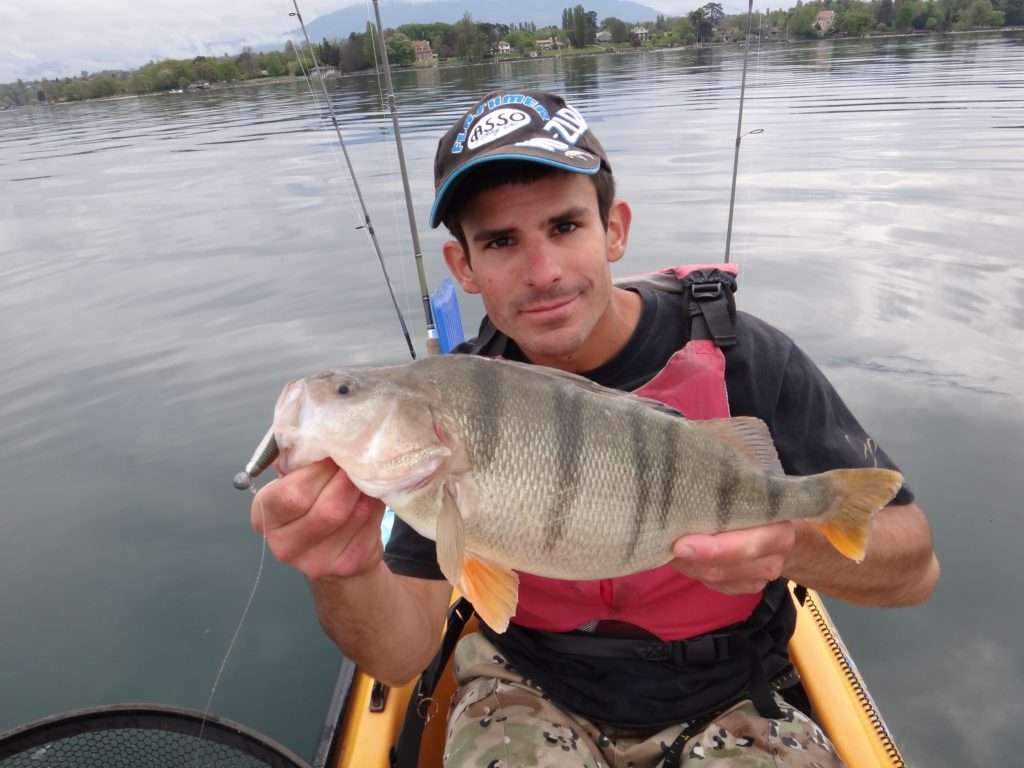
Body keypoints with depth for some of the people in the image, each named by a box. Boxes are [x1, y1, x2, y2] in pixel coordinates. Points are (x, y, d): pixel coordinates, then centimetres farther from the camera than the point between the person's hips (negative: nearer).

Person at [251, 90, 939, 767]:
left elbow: (914, 564, -11)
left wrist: (791, 545, -33)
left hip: (726, 705, 2)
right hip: (532, 696, -1)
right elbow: (401, 657, -13)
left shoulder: (741, 356, -17)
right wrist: (347, 572, -36)